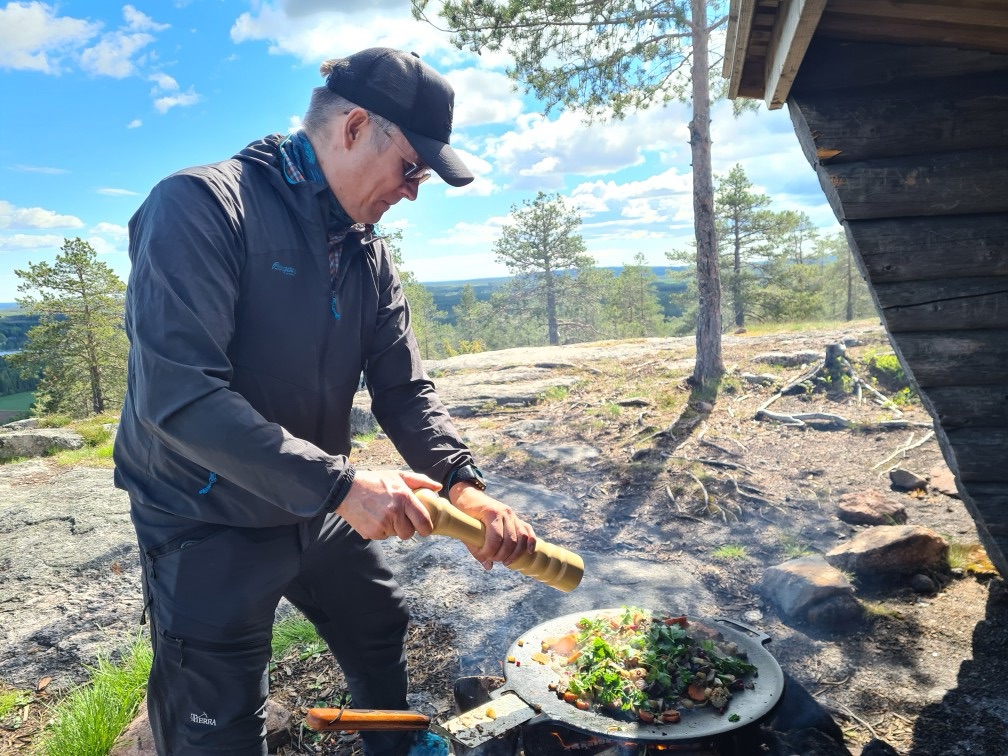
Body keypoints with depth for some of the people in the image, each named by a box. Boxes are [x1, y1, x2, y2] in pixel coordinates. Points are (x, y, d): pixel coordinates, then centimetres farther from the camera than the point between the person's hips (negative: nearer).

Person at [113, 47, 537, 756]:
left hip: (322, 512, 7)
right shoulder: (201, 205, -20)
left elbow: (404, 389, -1)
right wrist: (339, 483, -31)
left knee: (382, 628, 25)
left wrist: (463, 482, -16)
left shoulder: (368, 253, 1)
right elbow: (176, 394, -30)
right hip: (212, 530, -7)